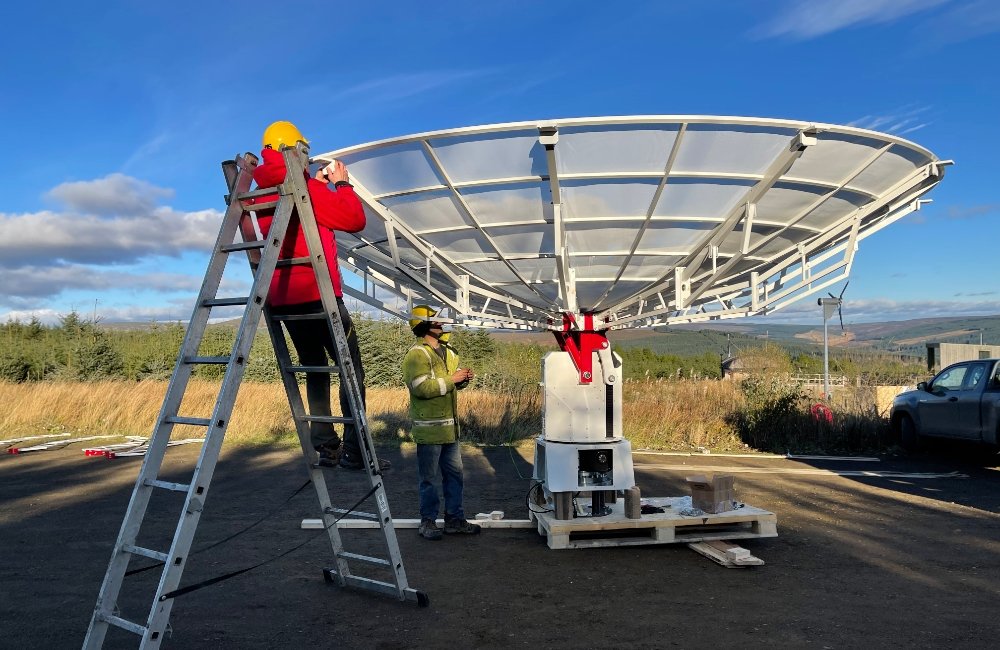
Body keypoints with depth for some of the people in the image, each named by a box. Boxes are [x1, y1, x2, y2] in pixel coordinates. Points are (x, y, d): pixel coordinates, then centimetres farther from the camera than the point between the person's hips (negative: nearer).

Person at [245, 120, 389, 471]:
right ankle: (354, 451, -6)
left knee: (314, 370, 13)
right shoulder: (302, 186, -9)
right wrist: (342, 183, 3)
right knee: (352, 368, -2)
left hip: (282, 297, 8)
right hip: (316, 293, -8)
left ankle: (326, 448, 10)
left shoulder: (264, 192, 15)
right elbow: (354, 219, -11)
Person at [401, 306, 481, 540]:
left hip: (449, 427, 9)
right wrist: (451, 379, -19)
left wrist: (464, 379, 5)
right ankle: (428, 521, 16)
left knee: (455, 474, 13)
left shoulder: (448, 352, 16)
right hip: (429, 428, -8)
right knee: (429, 479, 3)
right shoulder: (417, 354, -13)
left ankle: (455, 520, 24)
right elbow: (422, 387, -25)